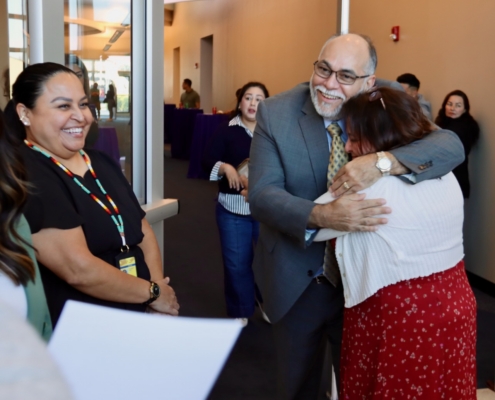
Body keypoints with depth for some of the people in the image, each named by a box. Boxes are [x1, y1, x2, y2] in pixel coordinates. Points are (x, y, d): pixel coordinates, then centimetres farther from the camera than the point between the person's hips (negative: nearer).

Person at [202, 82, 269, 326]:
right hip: (234, 207, 0)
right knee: (236, 262, 7)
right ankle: (240, 312, 24)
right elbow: (207, 161, -4)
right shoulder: (226, 131, 0)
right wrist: (225, 167, -22)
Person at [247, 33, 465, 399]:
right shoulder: (276, 113, -13)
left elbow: (451, 146, -20)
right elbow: (261, 195, -21)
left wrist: (382, 162, -37)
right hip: (299, 282, -1)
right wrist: (322, 216, -40)